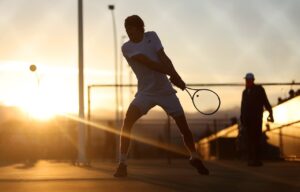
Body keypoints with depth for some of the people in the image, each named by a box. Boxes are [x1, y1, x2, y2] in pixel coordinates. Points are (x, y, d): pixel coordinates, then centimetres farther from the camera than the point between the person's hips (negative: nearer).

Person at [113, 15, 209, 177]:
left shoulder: (152, 36, 4)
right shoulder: (127, 47, -8)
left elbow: (163, 58, -8)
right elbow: (148, 63, -20)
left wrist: (174, 75, -26)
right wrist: (173, 74, -27)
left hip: (165, 90, 3)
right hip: (145, 92, -2)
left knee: (183, 125, 3)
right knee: (127, 122, -24)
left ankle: (194, 158, 26)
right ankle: (122, 164, -17)